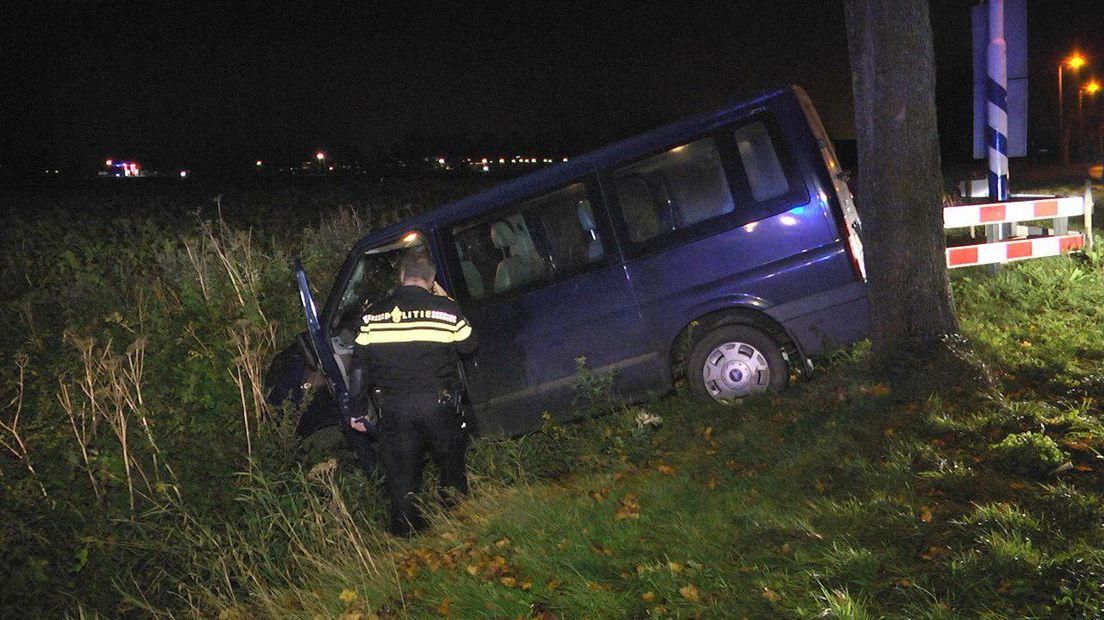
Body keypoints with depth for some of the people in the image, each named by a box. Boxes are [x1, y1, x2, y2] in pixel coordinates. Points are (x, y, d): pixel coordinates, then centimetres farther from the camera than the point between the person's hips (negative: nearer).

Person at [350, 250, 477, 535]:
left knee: (399, 469, 12)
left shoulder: (373, 314, 3)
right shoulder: (445, 309, -5)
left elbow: (361, 362, 6)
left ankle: (406, 528, 17)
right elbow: (468, 346, 8)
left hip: (393, 405, 1)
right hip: (438, 402, -1)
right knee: (451, 459, 21)